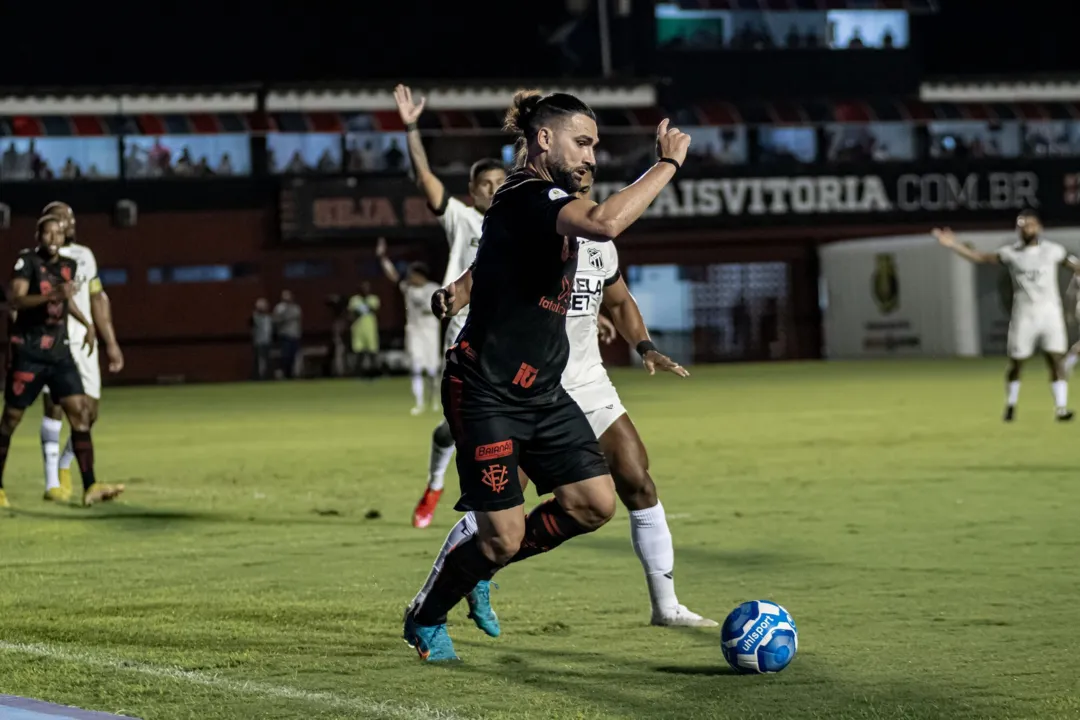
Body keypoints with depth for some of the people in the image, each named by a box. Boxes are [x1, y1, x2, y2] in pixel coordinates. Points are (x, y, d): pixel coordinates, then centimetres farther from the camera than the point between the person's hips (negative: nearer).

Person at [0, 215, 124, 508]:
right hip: (27, 352, -5)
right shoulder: (27, 261, -9)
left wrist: (87, 324, 15)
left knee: (80, 413, -7)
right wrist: (53, 294, -35)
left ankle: (90, 487, -9)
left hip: (59, 352, 5)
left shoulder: (68, 266, 9)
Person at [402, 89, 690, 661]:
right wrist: (668, 163, -31)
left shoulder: (544, 201, 11)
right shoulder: (524, 200, -21)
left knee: (594, 504, -2)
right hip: (486, 394, -9)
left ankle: (481, 567, 20)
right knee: (504, 537, -5)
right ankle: (425, 620, 22)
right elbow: (606, 223, -40)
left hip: (541, 391, 9)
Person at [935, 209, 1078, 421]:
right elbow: (980, 257, -3)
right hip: (1023, 314, 0)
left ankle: (1061, 408, -8)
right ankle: (1010, 405, 23)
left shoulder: (1053, 251, 4)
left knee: (1055, 359, -8)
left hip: (1050, 312, 0)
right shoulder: (1011, 253, 2)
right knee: (1016, 362, 5)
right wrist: (953, 245, -13)